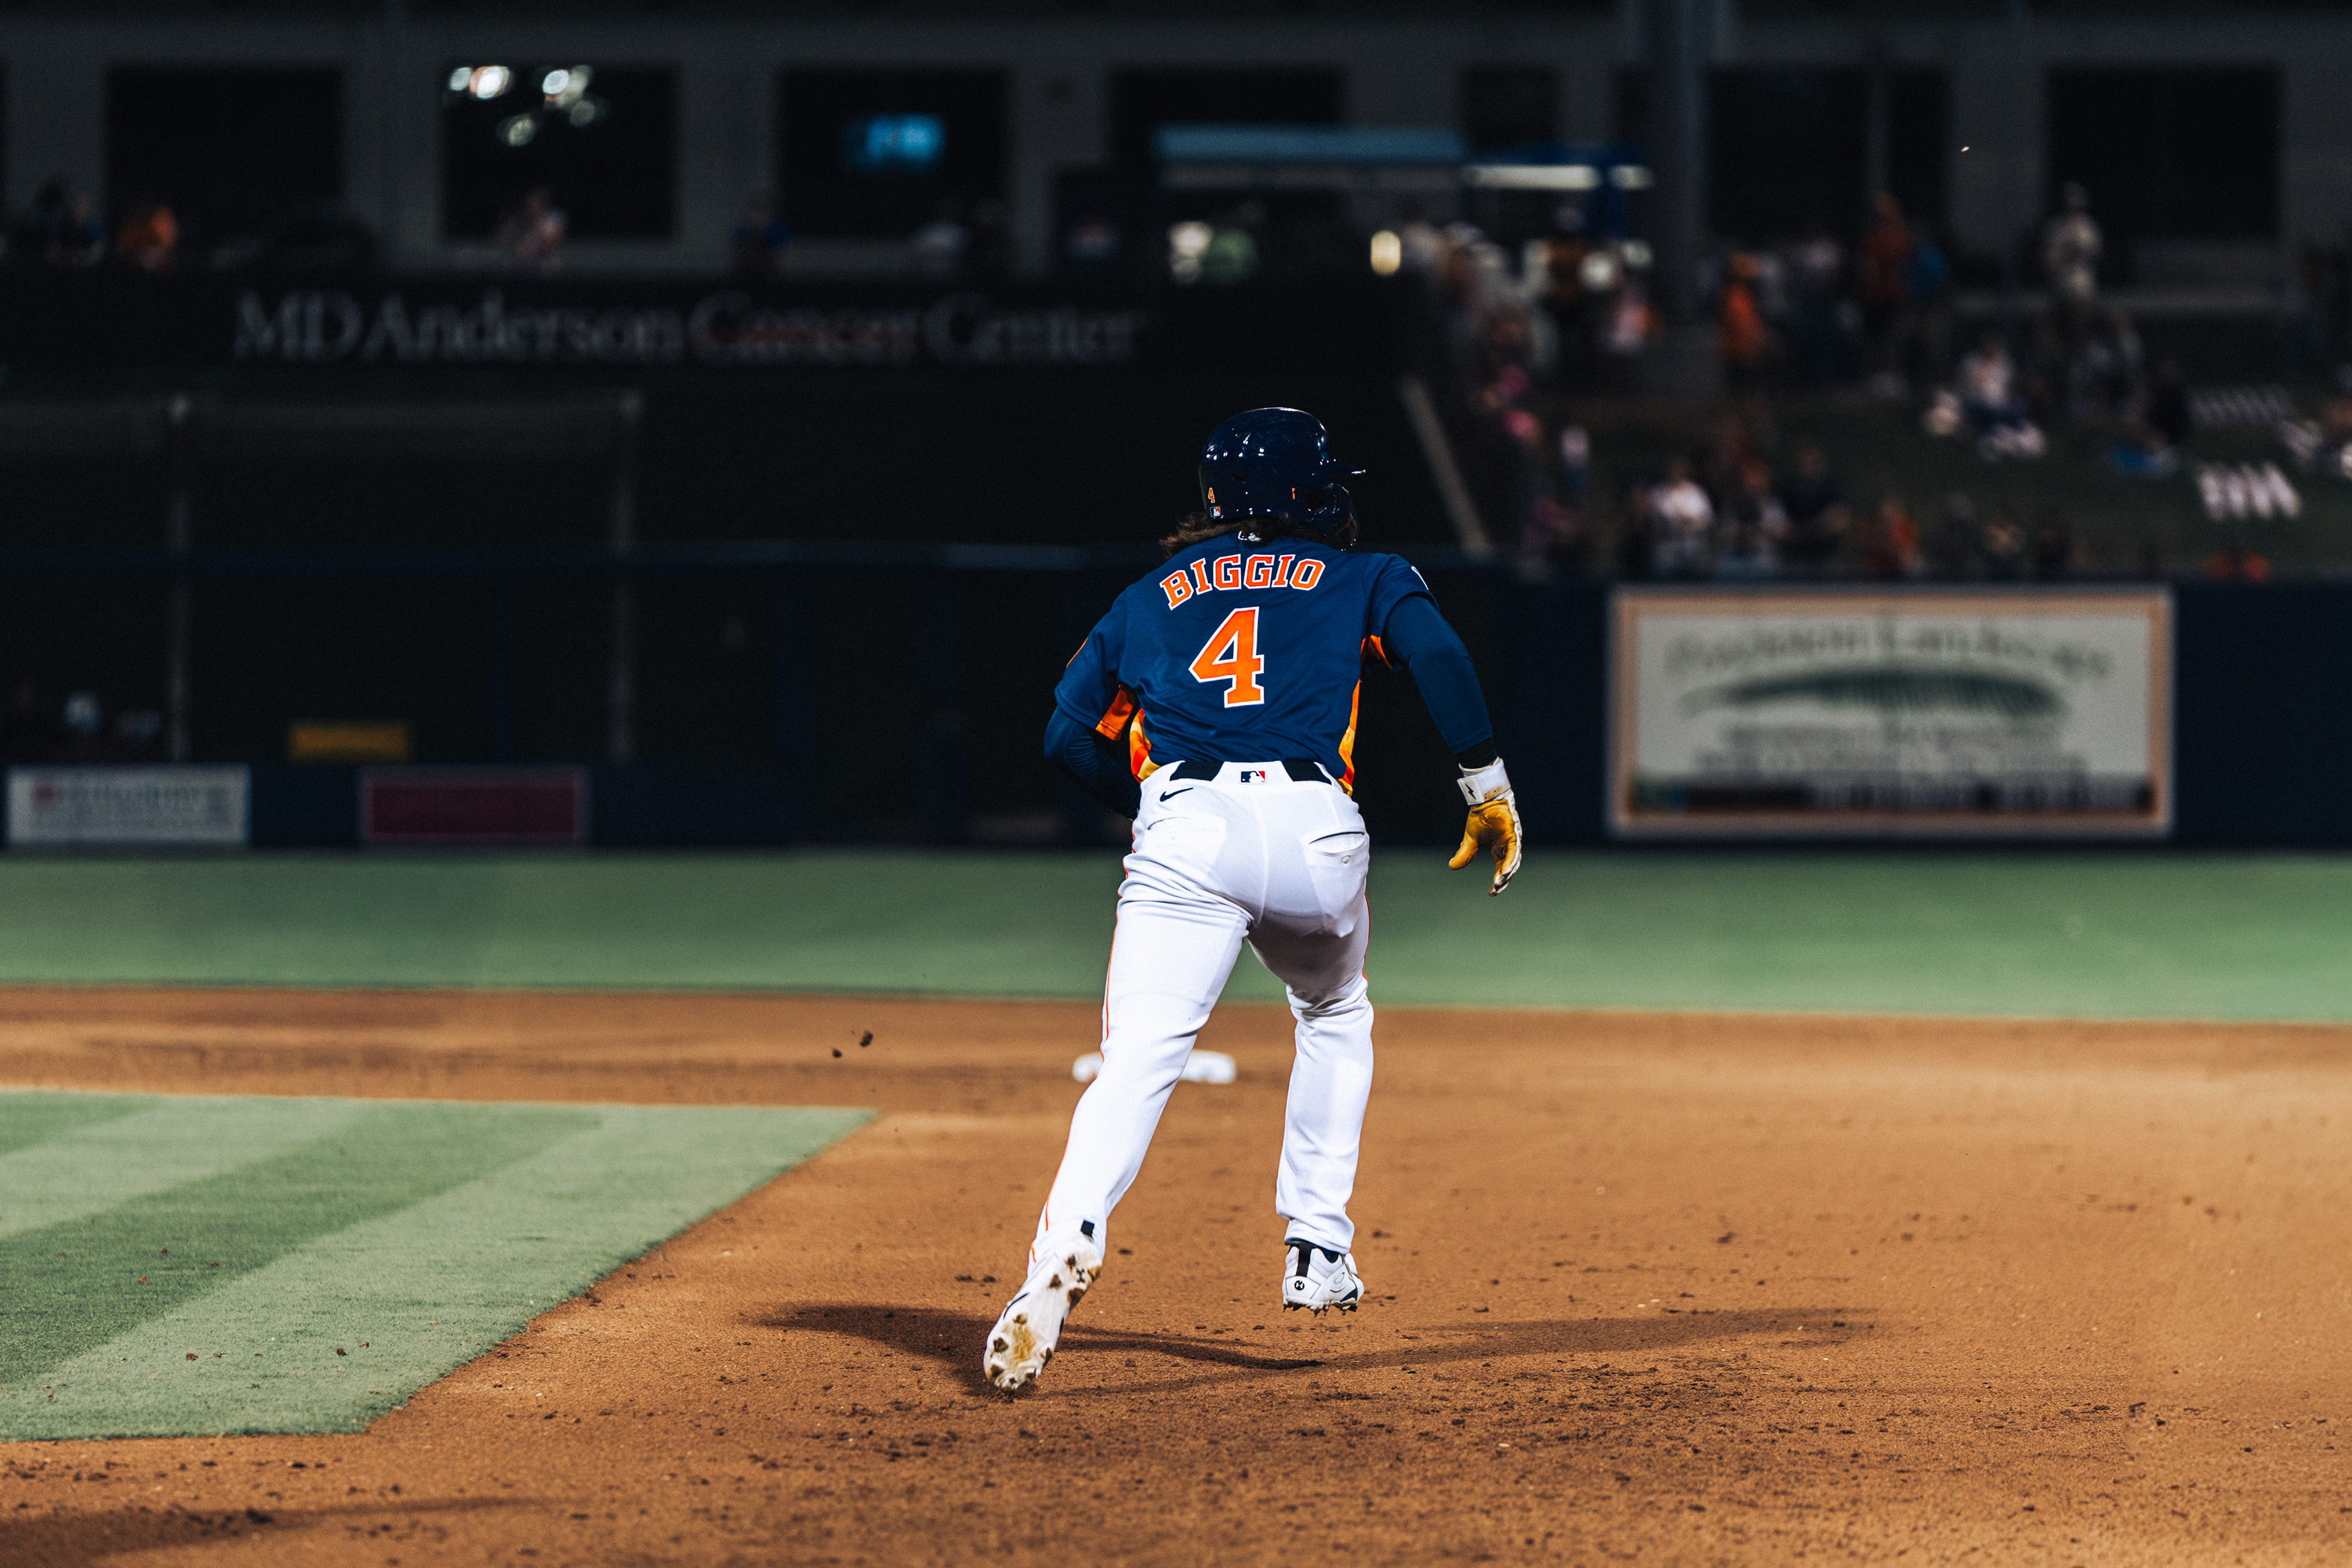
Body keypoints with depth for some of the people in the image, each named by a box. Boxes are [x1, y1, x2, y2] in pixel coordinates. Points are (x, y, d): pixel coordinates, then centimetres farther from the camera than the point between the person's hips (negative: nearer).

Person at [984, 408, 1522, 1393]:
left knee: (1138, 1056, -11)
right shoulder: (1358, 579, 22)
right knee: (1335, 1020, 28)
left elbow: (1069, 733, 19)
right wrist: (1489, 788, 6)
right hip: (1314, 830, 0)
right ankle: (1317, 1250, 20)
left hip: (1183, 828, 0)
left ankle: (1066, 1243, -36)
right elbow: (1437, 656, 3)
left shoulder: (1154, 596, 26)